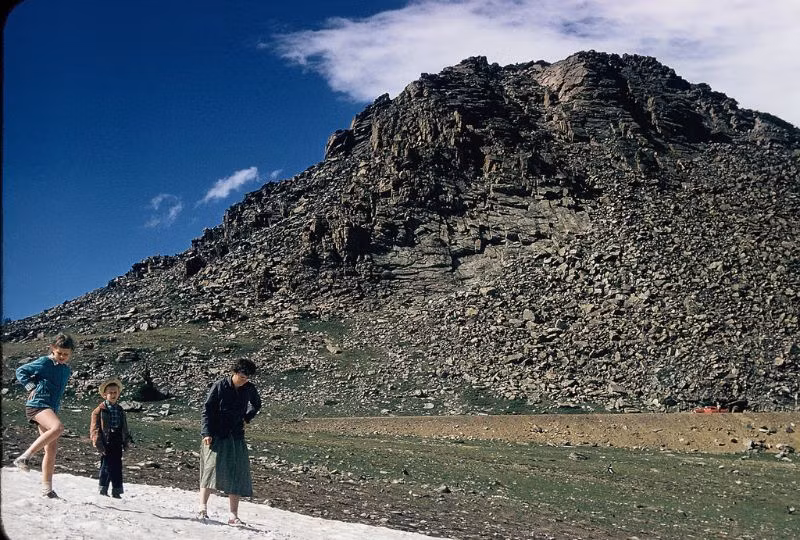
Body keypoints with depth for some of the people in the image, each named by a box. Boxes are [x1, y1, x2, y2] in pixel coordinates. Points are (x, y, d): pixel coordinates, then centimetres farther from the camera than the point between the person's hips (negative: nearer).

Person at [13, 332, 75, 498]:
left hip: (51, 409, 8)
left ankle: (47, 489, 7)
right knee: (58, 427, -34)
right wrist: (31, 386, -8)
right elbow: (21, 371, 1)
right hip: (37, 404, -8)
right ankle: (24, 457, -29)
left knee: (52, 448, 3)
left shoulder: (67, 370, 17)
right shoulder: (44, 362, -4)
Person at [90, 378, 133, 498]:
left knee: (117, 466, 7)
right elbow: (95, 428, -7)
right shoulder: (99, 410, -3)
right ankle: (103, 489, 6)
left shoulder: (120, 410, 14)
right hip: (106, 442, -5)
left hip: (117, 442, 5)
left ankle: (116, 491, 14)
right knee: (106, 466, -5)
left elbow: (125, 428, 19)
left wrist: (127, 441, 13)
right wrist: (98, 443, -14)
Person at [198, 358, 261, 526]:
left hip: (237, 437, 4)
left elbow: (257, 404, 26)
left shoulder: (249, 389, 5)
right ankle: (203, 508, -15)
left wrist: (247, 418, 10)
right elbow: (207, 410, -8)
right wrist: (207, 433, -16)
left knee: (237, 476, 1)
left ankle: (233, 516, 4)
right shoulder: (219, 386, -7)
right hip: (216, 436, -4)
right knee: (212, 468, -18)